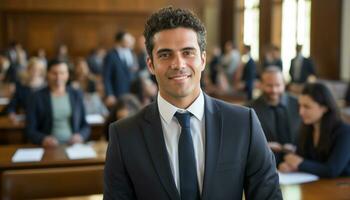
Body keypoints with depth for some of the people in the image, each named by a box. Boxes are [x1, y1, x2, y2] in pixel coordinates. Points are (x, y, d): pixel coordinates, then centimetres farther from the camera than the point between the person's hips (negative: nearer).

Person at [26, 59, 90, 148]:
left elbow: (85, 126, 14)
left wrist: (80, 136, -7)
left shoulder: (76, 95, 11)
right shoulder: (36, 97, 5)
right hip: (48, 147, -1)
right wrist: (43, 139, -18)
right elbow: (30, 130, 2)